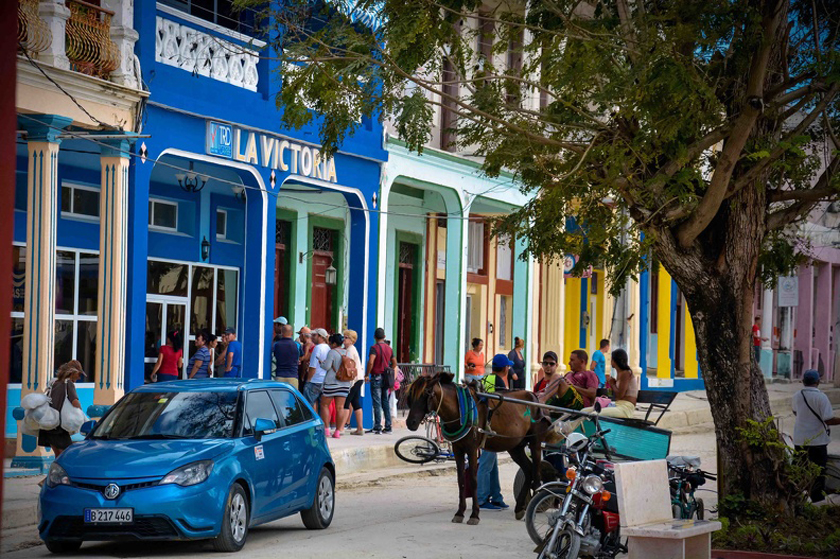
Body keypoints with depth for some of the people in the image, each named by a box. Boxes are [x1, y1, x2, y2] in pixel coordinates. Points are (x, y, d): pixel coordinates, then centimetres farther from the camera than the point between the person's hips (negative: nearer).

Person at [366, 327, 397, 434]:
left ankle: (377, 427, -7)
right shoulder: (389, 348, 11)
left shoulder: (374, 348, -10)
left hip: (376, 377, -6)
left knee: (377, 403, -5)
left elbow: (371, 362, -23)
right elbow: (394, 363, 17)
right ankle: (388, 426, 12)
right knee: (386, 402, 12)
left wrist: (367, 374, -15)